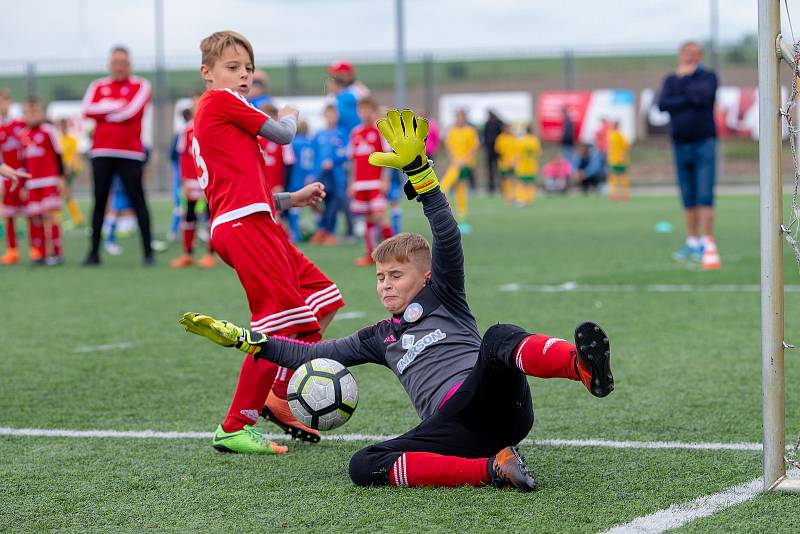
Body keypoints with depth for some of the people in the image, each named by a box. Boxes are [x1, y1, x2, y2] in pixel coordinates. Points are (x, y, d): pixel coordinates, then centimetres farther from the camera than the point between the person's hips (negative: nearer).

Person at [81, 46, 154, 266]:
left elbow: (131, 111, -12)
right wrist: (115, 106, -9)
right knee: (100, 202, 6)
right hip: (102, 154, 3)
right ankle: (94, 252, 10)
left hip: (130, 154, -3)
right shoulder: (98, 86, 13)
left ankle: (148, 251, -1)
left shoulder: (140, 86, 3)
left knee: (138, 202, -4)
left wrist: (103, 111, -2)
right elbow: (88, 110, -3)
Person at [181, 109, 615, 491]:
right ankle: (492, 469, -34)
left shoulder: (442, 298, 19)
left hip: (494, 400, -4)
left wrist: (418, 170, -7)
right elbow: (308, 354, 33)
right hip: (456, 427, 4)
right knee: (363, 467, -23)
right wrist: (237, 338, 29)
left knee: (500, 338, -35)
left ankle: (584, 366, -65)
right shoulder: (379, 339, 32)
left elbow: (447, 238, 4)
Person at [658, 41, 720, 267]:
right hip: (681, 145, 4)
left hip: (704, 144, -4)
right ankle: (692, 242, 16)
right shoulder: (671, 80, 14)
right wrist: (689, 101, -13)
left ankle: (707, 242, -14)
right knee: (688, 198, 8)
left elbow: (704, 96, -18)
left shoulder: (708, 77, 4)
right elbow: (663, 104, -4)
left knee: (705, 196, -12)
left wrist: (684, 79, -5)